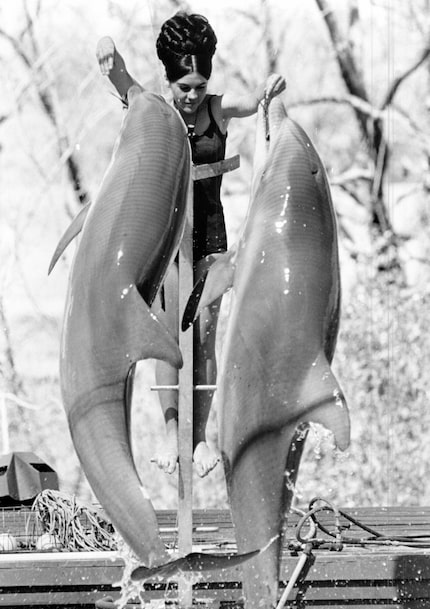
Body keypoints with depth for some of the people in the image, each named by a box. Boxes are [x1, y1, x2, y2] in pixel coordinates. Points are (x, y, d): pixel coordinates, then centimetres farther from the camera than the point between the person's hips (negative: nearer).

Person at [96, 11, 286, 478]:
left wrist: (271, 89, -42)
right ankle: (171, 433, -2)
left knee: (205, 334, 0)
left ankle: (201, 435, 3)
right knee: (170, 333, -5)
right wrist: (108, 53, -40)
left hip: (209, 232, 1)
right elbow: (119, 79, -18)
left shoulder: (219, 110, -3)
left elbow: (254, 103, -19)